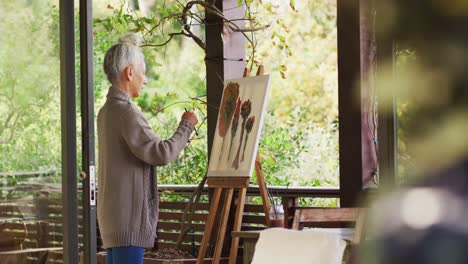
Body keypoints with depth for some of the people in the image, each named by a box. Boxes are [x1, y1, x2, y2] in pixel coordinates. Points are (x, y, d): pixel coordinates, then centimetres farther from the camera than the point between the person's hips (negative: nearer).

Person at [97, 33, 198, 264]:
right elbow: (160, 154, -18)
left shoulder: (107, 111, 17)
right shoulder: (125, 110, -15)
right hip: (129, 218, -10)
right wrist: (186, 127, -3)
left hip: (113, 217, 10)